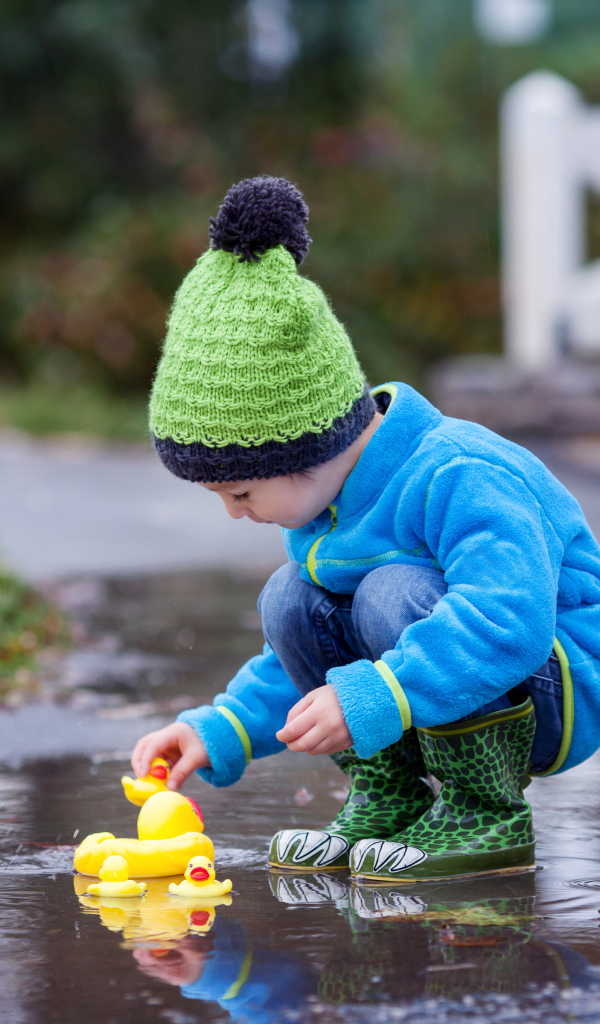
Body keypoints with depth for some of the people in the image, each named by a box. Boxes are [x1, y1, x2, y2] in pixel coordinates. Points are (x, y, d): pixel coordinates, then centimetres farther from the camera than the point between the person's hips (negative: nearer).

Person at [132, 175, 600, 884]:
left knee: (397, 593, -31)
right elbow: (303, 668, 17)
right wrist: (221, 733, 3)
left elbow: (509, 624, -41)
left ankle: (490, 818, -19)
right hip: (462, 688, 9)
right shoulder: (326, 504, 4)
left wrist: (367, 702, -43)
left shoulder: (461, 479, -27)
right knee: (292, 601, -6)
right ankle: (388, 801, 1)